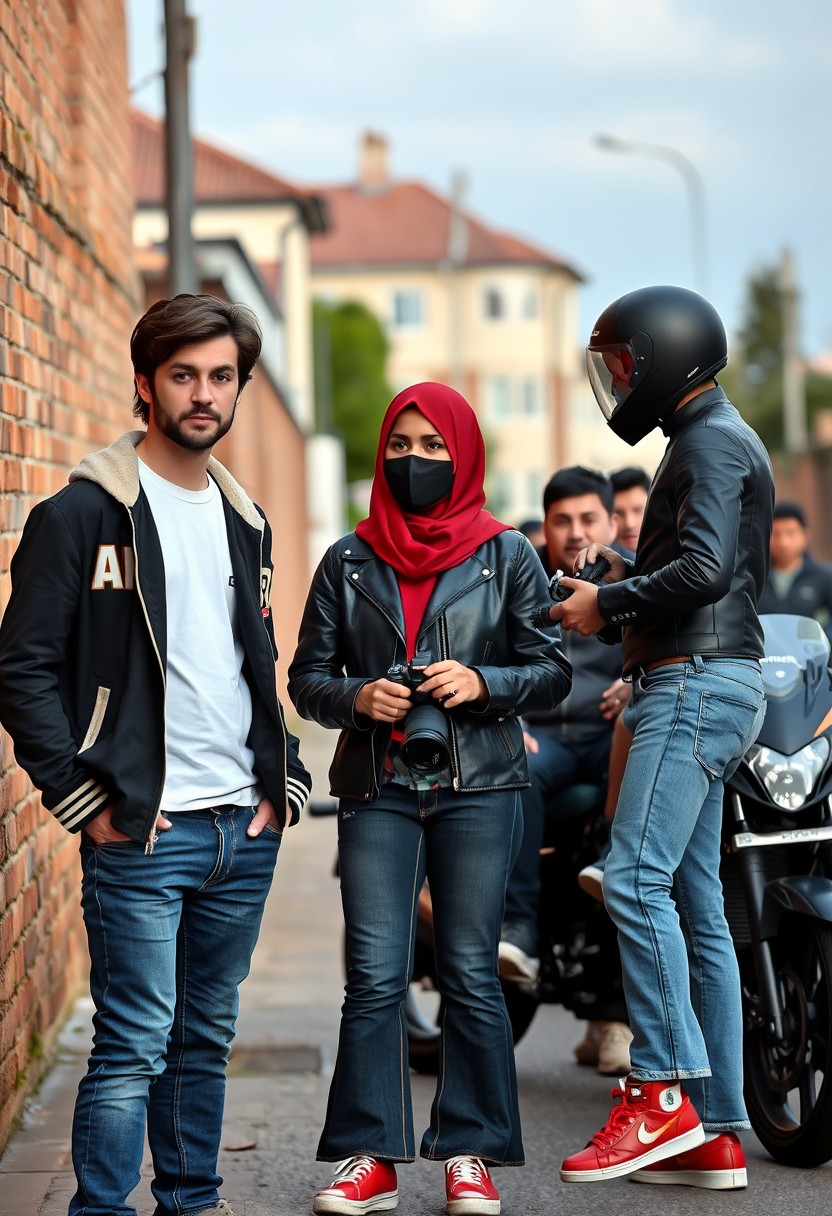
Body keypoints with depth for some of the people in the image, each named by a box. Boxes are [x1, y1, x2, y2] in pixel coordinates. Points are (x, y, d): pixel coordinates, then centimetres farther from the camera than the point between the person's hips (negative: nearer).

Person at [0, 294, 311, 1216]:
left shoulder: (244, 521, 15)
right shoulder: (83, 513, -6)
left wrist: (282, 781, 11)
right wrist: (83, 797, -13)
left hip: (245, 829, 6)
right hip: (141, 832, -6)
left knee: (206, 1037, 14)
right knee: (134, 1045, -6)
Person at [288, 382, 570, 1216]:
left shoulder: (507, 555, 7)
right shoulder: (347, 561, 11)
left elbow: (552, 672, 5)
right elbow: (307, 678, 12)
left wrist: (481, 684, -12)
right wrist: (356, 697, -9)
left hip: (478, 785, -1)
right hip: (377, 787, 1)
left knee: (470, 974, 0)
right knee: (373, 976, -4)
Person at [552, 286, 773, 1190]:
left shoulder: (713, 440, -7)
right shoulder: (707, 440, 25)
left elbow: (705, 569, -20)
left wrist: (609, 604, -10)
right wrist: (623, 579, 15)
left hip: (698, 681, -10)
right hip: (698, 684, 10)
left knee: (636, 879, -18)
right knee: (694, 903, 7)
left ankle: (662, 1092, -20)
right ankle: (715, 1135, 7)